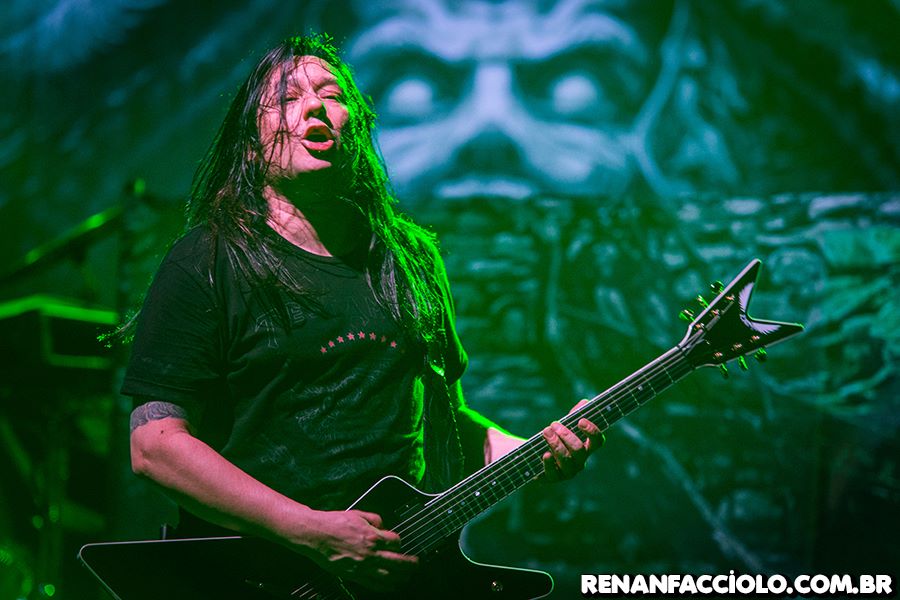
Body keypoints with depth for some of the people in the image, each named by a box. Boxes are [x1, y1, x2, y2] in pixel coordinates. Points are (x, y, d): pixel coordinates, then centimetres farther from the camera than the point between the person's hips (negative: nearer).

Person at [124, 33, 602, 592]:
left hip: (407, 561, 4)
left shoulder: (411, 259, 16)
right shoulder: (209, 263, -1)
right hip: (261, 569, -3)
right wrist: (313, 531, -15)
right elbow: (156, 444, -8)